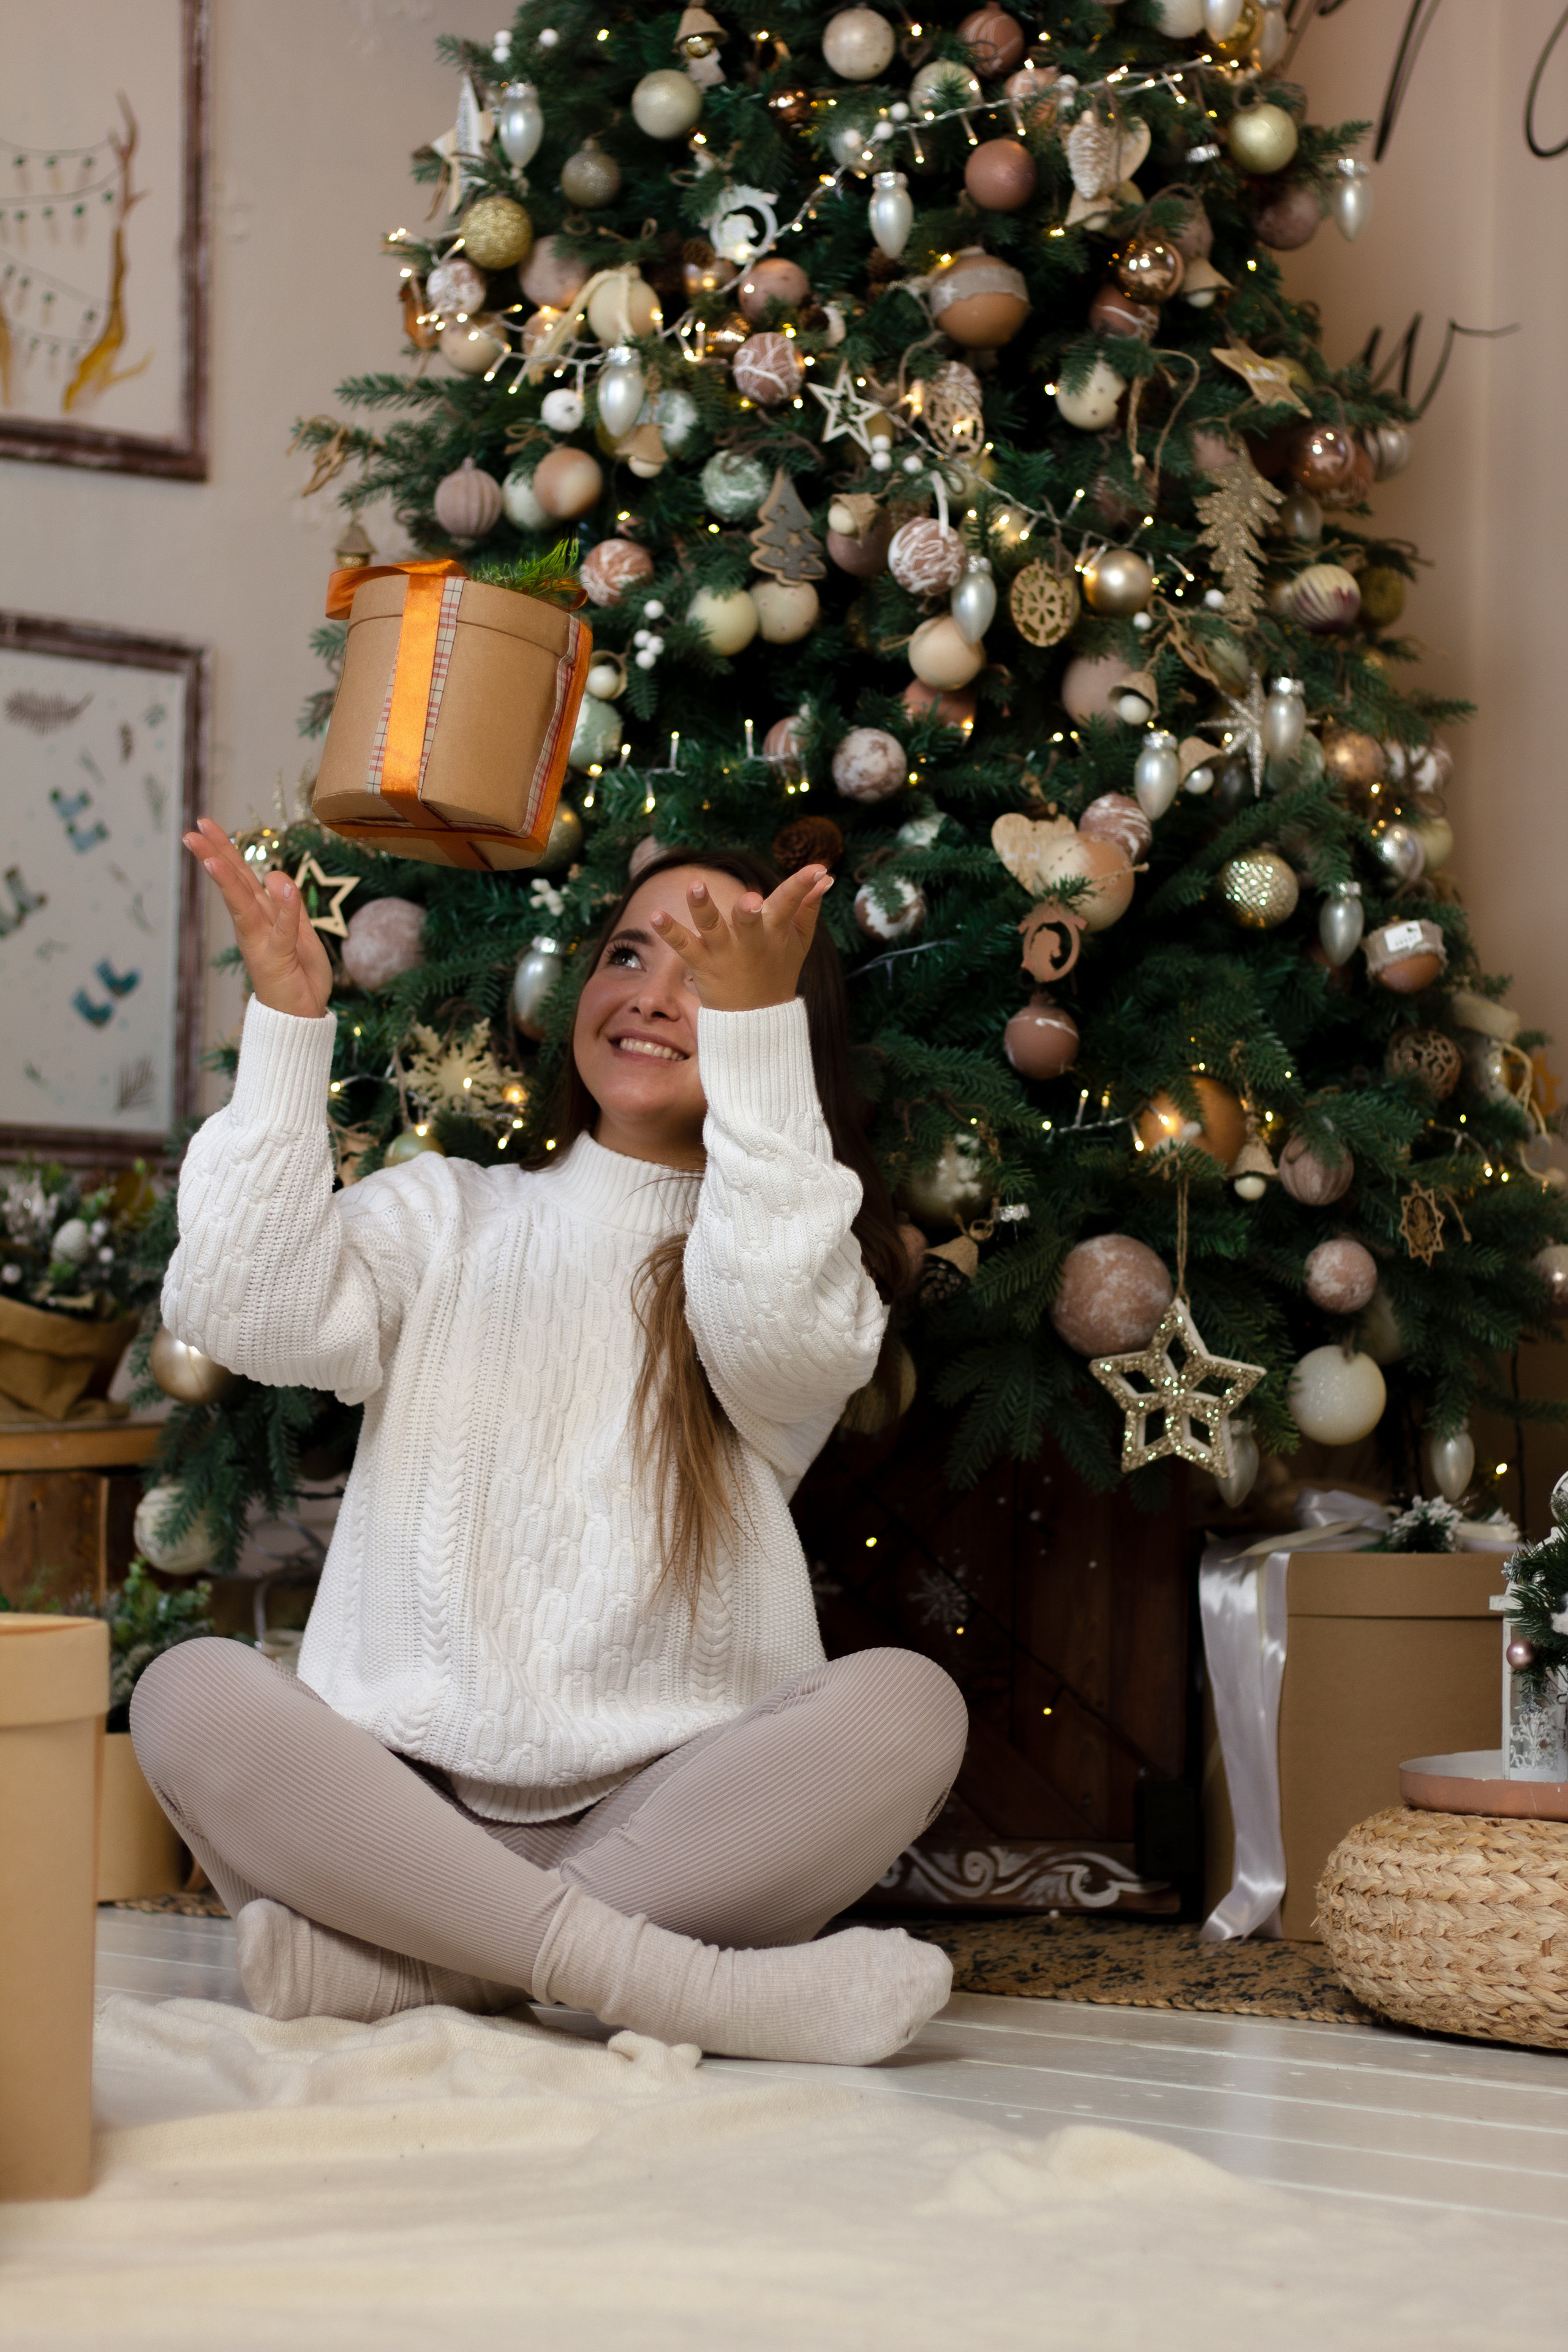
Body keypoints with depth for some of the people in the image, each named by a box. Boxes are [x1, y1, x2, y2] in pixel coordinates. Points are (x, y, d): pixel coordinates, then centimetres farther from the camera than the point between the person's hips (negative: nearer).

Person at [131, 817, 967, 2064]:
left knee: (906, 1704, -28)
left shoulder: (782, 1244, 11)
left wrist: (755, 1022, -25)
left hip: (665, 1808, -1)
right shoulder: (445, 1212, 17)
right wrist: (286, 1024, -11)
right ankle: (662, 1977, -36)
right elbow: (243, 1313, -2)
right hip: (403, 1795, 1)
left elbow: (788, 1340, -16)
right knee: (191, 1693, -27)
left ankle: (398, 1959, -31)